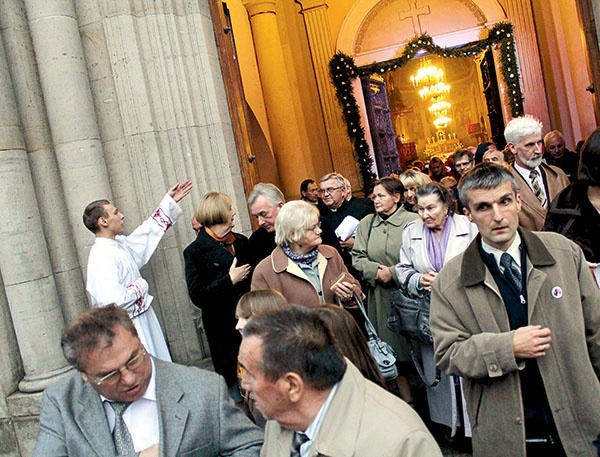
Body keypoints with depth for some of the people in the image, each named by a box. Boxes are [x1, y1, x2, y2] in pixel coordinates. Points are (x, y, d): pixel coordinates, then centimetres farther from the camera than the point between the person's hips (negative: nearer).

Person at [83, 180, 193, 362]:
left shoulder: (119, 244, 6)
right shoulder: (102, 256, -23)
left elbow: (147, 233, 21)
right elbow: (113, 299, -31)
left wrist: (169, 202, 22)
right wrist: (140, 286, -14)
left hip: (142, 323, 10)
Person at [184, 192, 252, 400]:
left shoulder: (241, 242, 8)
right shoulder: (195, 252, -7)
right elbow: (198, 297, -14)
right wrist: (230, 279, -16)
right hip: (223, 328, -4)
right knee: (231, 380, 7)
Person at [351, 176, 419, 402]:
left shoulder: (412, 221, -7)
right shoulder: (366, 223, 8)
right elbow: (357, 257, 6)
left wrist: (393, 273, -15)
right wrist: (376, 271, -10)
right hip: (379, 297, 4)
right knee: (392, 349, 9)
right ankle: (407, 399, 24)